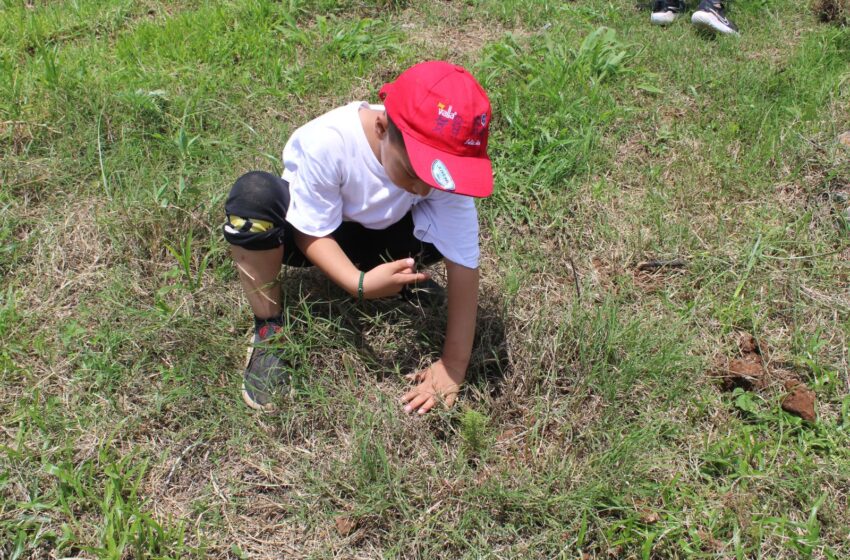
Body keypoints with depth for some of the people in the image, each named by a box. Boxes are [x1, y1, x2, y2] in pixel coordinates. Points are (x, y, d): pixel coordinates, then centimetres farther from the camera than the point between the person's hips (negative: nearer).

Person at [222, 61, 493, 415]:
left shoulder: (447, 168, -30)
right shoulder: (327, 141, -36)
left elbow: (463, 263, -28)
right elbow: (312, 233, -24)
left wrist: (454, 367, -28)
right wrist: (360, 285, -41)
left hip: (371, 239, 2)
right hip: (313, 231, -1)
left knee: (445, 234, -29)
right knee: (253, 194, -36)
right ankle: (267, 330, -18)